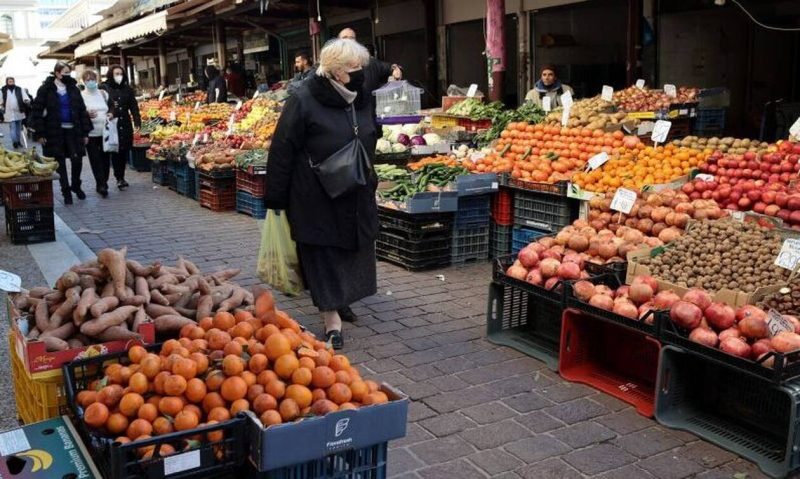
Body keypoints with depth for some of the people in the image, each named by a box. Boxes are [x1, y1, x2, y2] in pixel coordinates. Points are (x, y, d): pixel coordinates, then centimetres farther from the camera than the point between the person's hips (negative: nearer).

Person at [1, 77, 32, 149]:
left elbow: (25, 97, -5)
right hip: (10, 113, -2)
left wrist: (27, 102, -26)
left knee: (18, 128, 12)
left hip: (19, 112, 2)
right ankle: (14, 142, -8)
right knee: (13, 128, -7)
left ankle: (18, 141, 22)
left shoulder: (20, 89, 4)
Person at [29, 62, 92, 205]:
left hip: (73, 130, 2)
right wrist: (39, 133, -10)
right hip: (55, 132, -2)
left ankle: (76, 186, 19)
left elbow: (82, 110, 8)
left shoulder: (73, 89, 7)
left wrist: (85, 132, 3)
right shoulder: (46, 89, -3)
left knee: (77, 159, -6)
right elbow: (36, 110, -4)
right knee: (60, 163, 4)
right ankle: (66, 191, 16)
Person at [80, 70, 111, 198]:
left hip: (105, 132, 3)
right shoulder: (81, 96, -1)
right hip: (91, 133, -3)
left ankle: (103, 184, 17)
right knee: (95, 159, -6)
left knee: (105, 158, 5)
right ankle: (101, 185, -5)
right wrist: (86, 114, -18)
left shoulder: (103, 93, 11)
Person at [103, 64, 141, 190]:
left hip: (125, 125, 4)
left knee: (124, 151, 5)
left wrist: (137, 121, 1)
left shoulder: (127, 89, 11)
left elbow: (134, 106, 9)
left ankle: (121, 177, 16)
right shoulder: (104, 88, -1)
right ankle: (119, 178, 3)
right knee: (115, 152, -4)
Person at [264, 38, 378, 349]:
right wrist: (276, 199, -12)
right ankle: (332, 320, 3)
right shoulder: (303, 101, -14)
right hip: (316, 200, -6)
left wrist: (369, 181, 21)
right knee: (324, 258, -2)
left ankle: (341, 300, 32)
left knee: (351, 252, 14)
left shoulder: (360, 99, 6)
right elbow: (282, 152, -13)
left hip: (355, 198, 7)